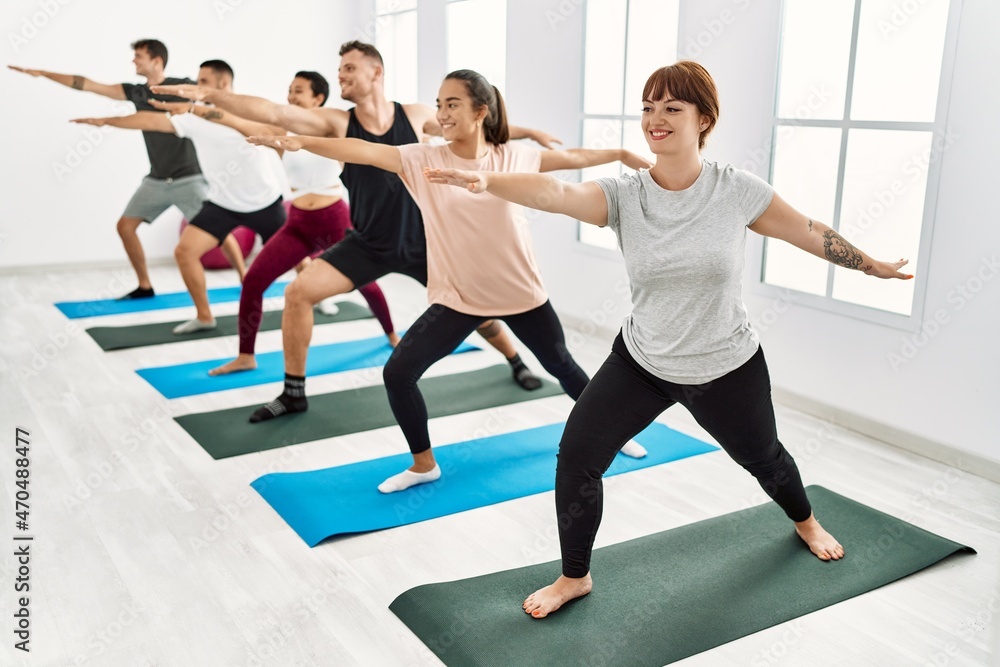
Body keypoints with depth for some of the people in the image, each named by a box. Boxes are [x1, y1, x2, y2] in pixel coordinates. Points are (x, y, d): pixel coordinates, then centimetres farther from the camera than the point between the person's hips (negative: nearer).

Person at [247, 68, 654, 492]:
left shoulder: (513, 157, -6)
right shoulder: (424, 160, -9)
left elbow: (573, 158, 8)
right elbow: (363, 151, -21)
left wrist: (622, 154, 15)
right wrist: (300, 141, -33)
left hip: (520, 293, 0)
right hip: (457, 298, 0)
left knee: (561, 366, 18)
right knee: (398, 373, -7)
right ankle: (424, 464, 15)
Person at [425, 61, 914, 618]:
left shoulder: (737, 191, -15)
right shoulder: (624, 196, -16)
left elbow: (811, 233, -1)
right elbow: (556, 192, -35)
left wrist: (874, 266, 12)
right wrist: (487, 181, -54)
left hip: (728, 368, 0)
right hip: (641, 362, 1)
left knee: (762, 457, 22)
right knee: (577, 456, -10)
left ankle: (806, 521, 59)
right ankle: (575, 578, 13)